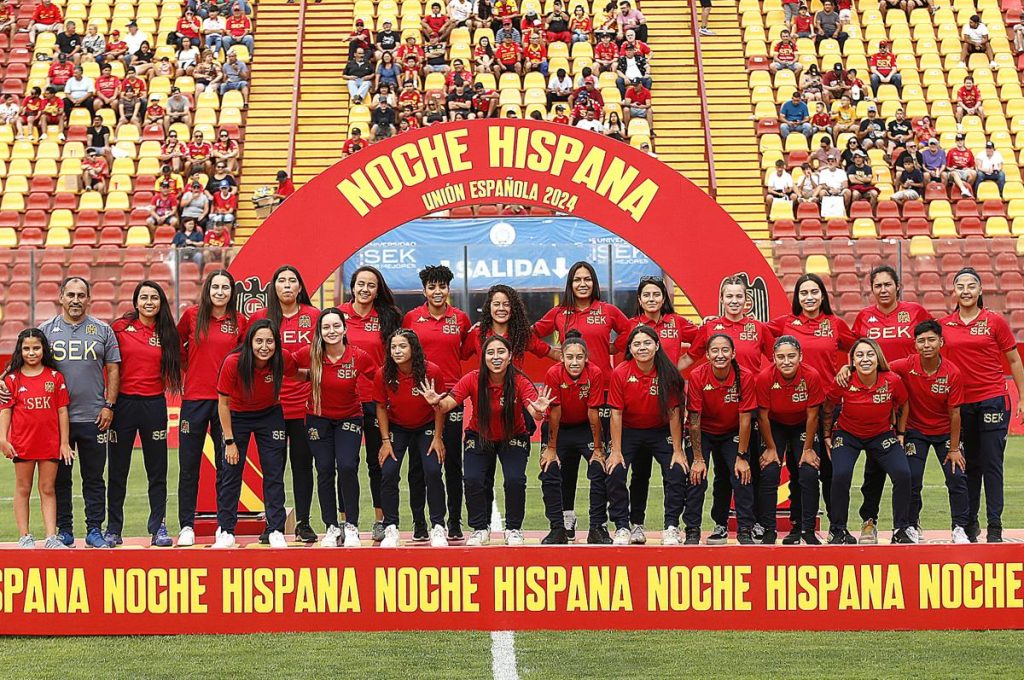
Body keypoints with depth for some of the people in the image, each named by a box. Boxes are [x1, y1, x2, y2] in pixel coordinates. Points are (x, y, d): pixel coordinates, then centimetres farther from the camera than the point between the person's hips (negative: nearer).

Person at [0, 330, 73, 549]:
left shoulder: (55, 377, 3)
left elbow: (62, 410, 3)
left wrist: (64, 442, 1)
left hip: (50, 442, 0)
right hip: (22, 442, 0)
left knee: (48, 490, 5)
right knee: (23, 489, 8)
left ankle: (51, 537, 6)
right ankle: (24, 536, 14)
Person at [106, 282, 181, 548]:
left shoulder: (167, 333, 5)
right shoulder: (120, 327, -2)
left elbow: (177, 363, 17)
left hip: (154, 405, 2)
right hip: (124, 403, -2)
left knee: (157, 471, 6)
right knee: (117, 470, 5)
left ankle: (159, 528, 14)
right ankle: (113, 529, 14)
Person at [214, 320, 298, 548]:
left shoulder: (284, 358, -23)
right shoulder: (233, 362, -28)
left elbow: (295, 376, 5)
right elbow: (223, 403, -16)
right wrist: (230, 441, -14)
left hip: (270, 416, 1)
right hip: (237, 416, -1)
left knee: (274, 473, 0)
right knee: (230, 472, 1)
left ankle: (276, 531, 9)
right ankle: (225, 531, 11)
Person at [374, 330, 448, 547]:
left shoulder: (432, 372, -22)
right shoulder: (383, 375, -18)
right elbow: (381, 407, -6)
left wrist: (438, 438, -10)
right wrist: (385, 441, -8)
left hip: (426, 427, -1)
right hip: (396, 429, 1)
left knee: (433, 472, -14)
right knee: (388, 474, -12)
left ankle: (438, 528, 0)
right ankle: (390, 529, 0)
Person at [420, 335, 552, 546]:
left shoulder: (520, 382, -23)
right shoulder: (473, 379, -21)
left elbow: (534, 412, -35)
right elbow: (447, 404, -27)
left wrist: (539, 411, -58)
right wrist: (436, 403, -49)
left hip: (513, 438, -1)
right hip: (479, 437, 1)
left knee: (515, 480, -21)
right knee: (473, 479, -18)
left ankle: (513, 529, 3)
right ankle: (480, 528, 6)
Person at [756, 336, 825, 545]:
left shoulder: (812, 376, -27)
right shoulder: (765, 377, -27)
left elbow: (812, 416, -15)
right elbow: (763, 416, -15)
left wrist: (808, 449, -10)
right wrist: (771, 448, -10)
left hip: (802, 427, 0)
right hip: (775, 426, 0)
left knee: (809, 475, -9)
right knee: (769, 474, -11)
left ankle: (806, 529, 4)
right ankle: (769, 531, -2)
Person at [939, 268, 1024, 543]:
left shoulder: (995, 321, -1)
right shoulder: (944, 324, 5)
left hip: (992, 400, -3)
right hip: (960, 403, 3)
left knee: (991, 464, -3)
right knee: (969, 465, 10)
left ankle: (994, 526, 0)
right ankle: (969, 524, 18)